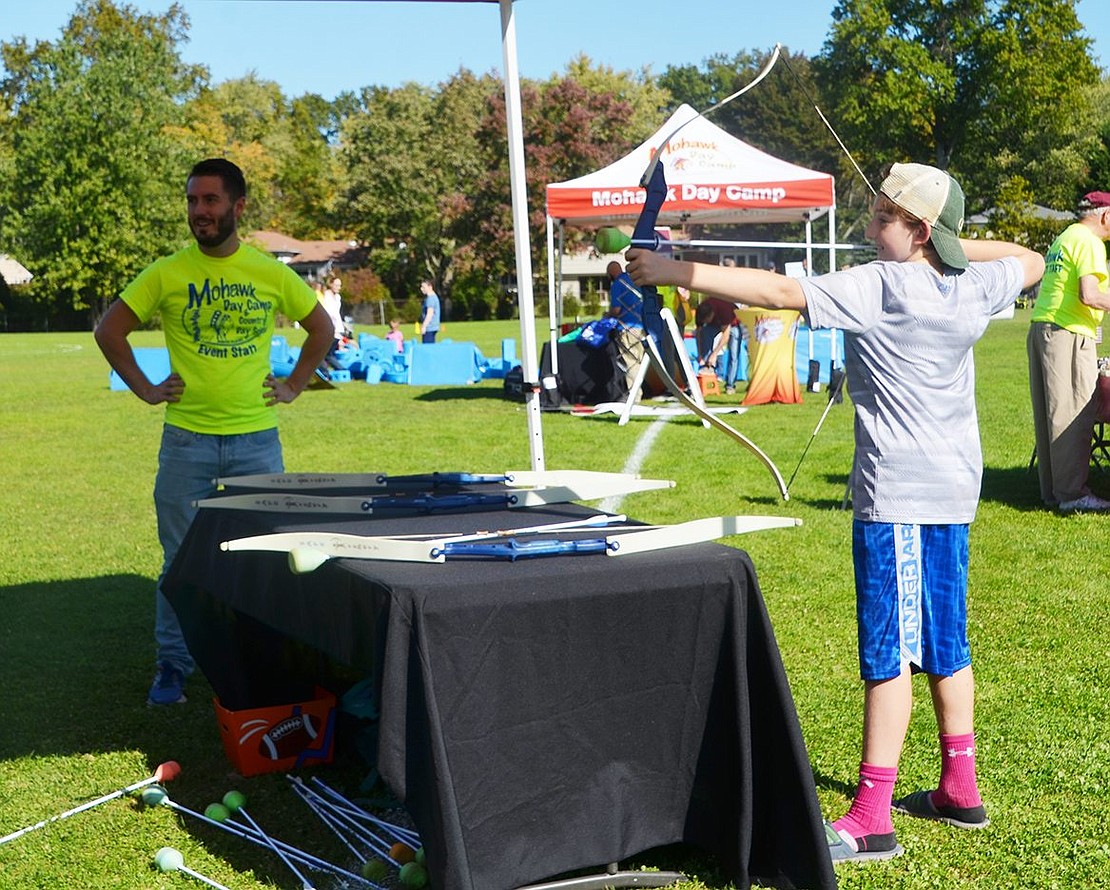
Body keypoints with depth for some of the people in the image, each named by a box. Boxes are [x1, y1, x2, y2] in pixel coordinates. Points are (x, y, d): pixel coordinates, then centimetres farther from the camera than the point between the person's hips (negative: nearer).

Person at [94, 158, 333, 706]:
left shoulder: (273, 274, 2)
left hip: (257, 439, 1)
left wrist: (295, 384, 7)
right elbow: (109, 331, 7)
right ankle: (172, 666, 18)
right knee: (182, 559, 5)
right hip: (186, 440, -1)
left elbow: (322, 329, 15)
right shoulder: (166, 274, -1)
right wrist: (145, 389, 2)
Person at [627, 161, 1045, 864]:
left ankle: (872, 819, -3)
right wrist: (958, 245, 16)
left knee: (890, 647, -7)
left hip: (897, 491, -8)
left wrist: (675, 271, -20)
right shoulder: (972, 286, 5)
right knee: (944, 639, 16)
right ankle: (960, 789, 26)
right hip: (954, 489, 8)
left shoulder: (878, 286, -15)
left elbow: (781, 291, -22)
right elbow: (1031, 262, 27)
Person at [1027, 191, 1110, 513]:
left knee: (1048, 414, 10)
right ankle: (1072, 493, -7)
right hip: (1068, 333, -9)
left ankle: (1051, 490, 14)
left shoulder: (1062, 239, 20)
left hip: (1040, 328, 9)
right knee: (1073, 414, -7)